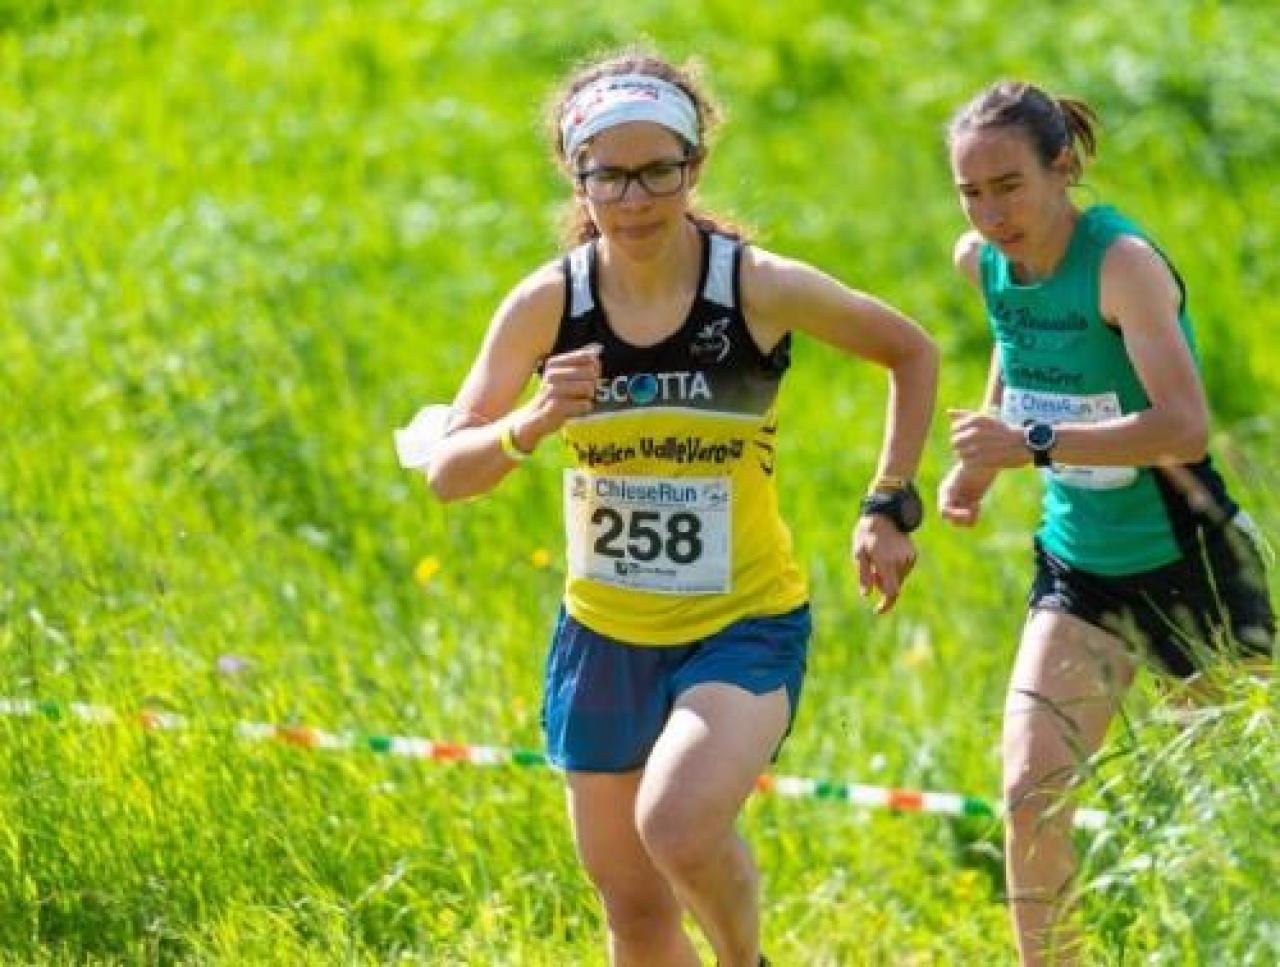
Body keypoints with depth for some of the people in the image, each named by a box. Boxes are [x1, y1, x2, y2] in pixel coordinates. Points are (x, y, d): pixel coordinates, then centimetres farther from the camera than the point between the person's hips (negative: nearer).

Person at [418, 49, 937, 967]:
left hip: (747, 625, -3)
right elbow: (446, 471, -8)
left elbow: (912, 352, 3)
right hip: (604, 637, 4)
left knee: (678, 824, -29)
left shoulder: (762, 288, -14)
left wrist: (891, 508, -2)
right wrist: (530, 424, -28)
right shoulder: (548, 303, -8)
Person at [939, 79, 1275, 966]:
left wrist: (1035, 444, -38)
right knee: (1031, 791, -10)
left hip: (1185, 562, -5)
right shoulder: (983, 262, -3)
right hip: (1079, 567, 5)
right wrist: (979, 460, 7)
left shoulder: (1123, 262, -24)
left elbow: (1185, 426, -35)